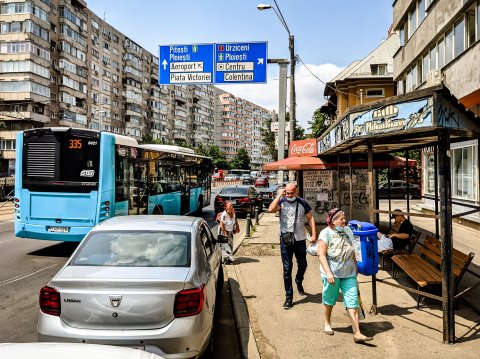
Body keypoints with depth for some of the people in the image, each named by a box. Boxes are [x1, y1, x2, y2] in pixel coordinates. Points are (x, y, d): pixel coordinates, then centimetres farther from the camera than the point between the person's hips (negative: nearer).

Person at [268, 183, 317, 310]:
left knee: (303, 265, 19)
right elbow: (271, 209, -26)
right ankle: (289, 297, 10)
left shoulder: (302, 203, -1)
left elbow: (310, 218, 6)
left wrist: (314, 234, -2)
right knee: (287, 269, 1)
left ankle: (299, 282, 50)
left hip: (300, 239, 2)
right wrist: (279, 195, -20)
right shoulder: (282, 202, -7)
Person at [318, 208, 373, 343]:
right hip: (332, 273, -4)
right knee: (329, 299, 13)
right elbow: (321, 254, -18)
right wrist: (328, 273, -24)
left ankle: (357, 333, 3)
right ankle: (327, 323, 38)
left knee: (353, 302, 0)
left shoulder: (348, 230, 4)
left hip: (349, 273, 5)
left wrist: (355, 266, 21)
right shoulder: (326, 233, -14)